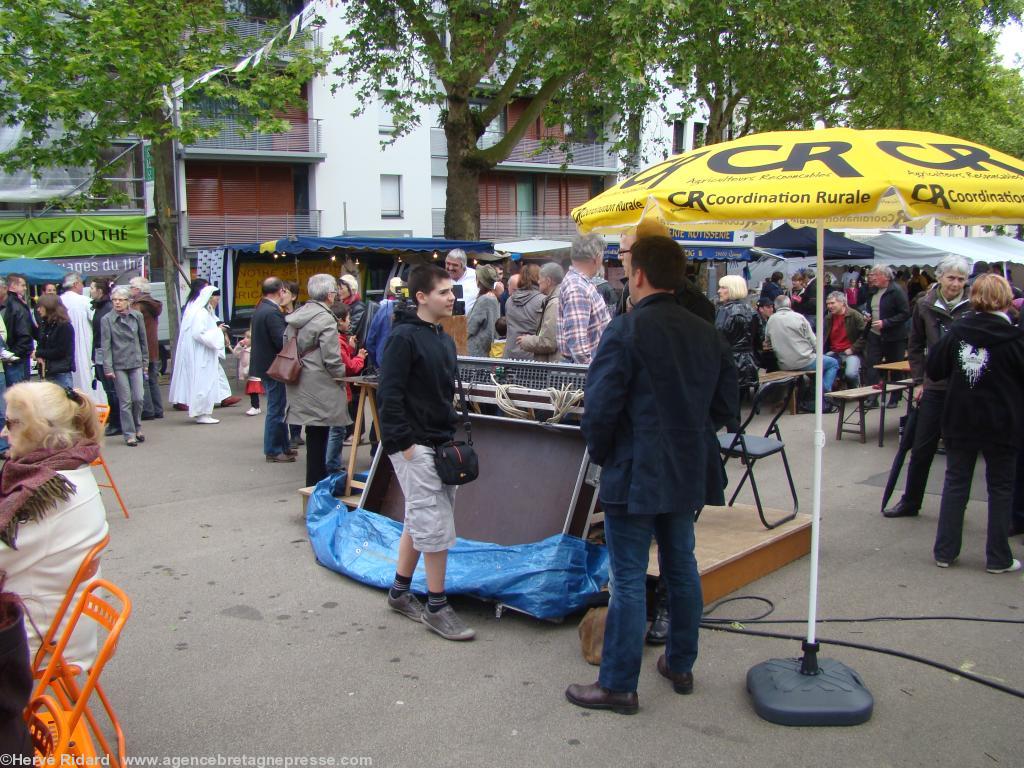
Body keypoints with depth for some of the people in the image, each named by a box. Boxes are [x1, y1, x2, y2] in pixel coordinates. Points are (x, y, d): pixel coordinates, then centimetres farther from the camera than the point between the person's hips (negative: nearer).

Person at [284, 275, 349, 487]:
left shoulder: (295, 318, 10)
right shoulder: (326, 320, -15)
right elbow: (332, 360, -16)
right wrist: (342, 376, 0)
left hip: (299, 386, 8)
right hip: (319, 387, -8)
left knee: (315, 435, 15)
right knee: (318, 435, 0)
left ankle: (316, 480, 22)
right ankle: (317, 483, 6)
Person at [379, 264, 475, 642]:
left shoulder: (445, 339, 14)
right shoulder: (405, 337, -14)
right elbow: (390, 394, -18)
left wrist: (452, 433, 15)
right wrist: (403, 443, -19)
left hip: (439, 444, 9)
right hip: (414, 447, -9)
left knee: (418, 521, 17)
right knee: (436, 525, -5)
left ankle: (399, 592, 31)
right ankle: (436, 607, 7)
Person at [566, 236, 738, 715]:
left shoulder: (626, 330, -16)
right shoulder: (706, 334, 6)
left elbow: (600, 406, -18)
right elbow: (726, 405, 11)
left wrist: (600, 454, -1)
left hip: (634, 475, -7)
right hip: (689, 473, 7)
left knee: (629, 579, 0)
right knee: (681, 568, 18)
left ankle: (618, 685, 10)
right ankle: (680, 666, 33)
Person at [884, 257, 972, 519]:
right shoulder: (925, 305, 1)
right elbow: (916, 346, 11)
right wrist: (919, 381, 6)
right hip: (934, 386, 2)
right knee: (922, 448, 8)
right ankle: (910, 502, 20)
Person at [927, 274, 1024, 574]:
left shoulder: (957, 331, -3)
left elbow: (933, 369, 2)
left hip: (959, 420, 3)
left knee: (955, 483, 12)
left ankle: (944, 551, 15)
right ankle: (998, 558, 14)